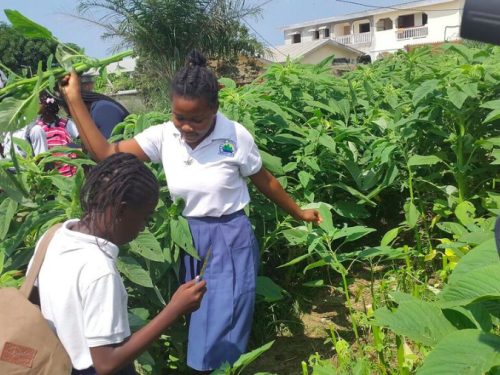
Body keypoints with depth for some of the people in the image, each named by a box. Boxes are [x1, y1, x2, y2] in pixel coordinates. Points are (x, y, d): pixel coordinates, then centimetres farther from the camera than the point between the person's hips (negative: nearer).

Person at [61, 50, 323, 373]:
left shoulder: (236, 137, -14)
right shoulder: (163, 136, -8)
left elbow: (264, 180, 0)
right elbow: (104, 153, -12)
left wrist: (298, 213, 9)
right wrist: (74, 98, -14)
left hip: (230, 240, -3)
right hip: (186, 239, 3)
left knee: (222, 329, 5)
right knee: (187, 322, 17)